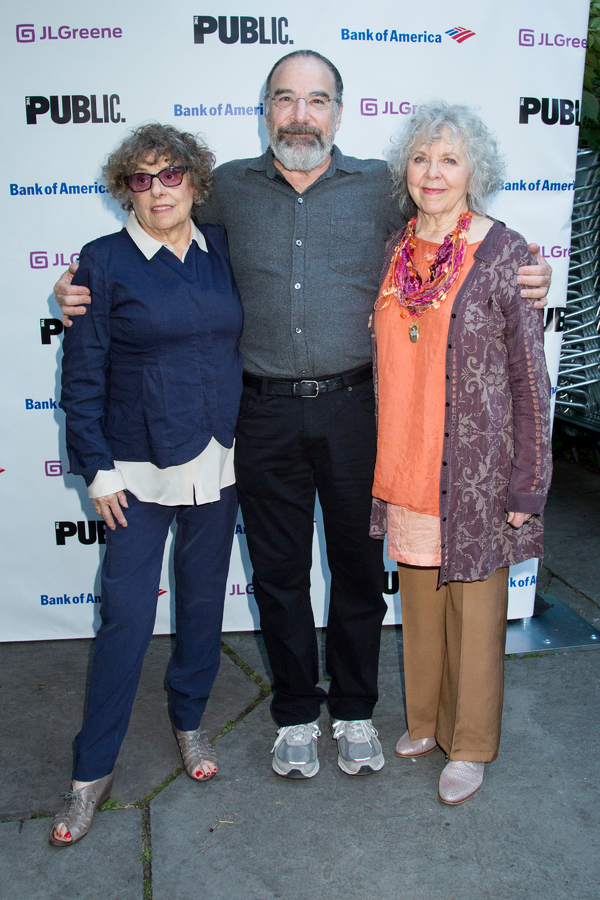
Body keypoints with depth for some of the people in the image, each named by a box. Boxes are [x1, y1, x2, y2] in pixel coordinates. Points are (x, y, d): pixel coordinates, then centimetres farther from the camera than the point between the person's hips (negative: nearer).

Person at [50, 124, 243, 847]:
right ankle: (93, 770, 16)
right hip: (140, 465, -3)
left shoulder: (221, 250, 6)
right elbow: (82, 375, -5)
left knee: (203, 598, 15)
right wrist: (96, 468, -8)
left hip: (218, 459, 4)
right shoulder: (104, 261, -5)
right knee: (126, 614, -1)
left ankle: (189, 721, 37)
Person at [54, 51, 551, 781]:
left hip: (350, 406, 0)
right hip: (266, 412, 1)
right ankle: (295, 714, 31)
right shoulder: (229, 187, 7)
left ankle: (354, 709, 32)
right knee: (279, 570, 11)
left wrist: (510, 281, -4)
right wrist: (88, 290, 5)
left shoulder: (378, 186, 5)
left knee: (358, 564, 10)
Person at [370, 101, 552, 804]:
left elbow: (529, 377, -8)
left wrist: (527, 484, -9)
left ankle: (470, 744, 29)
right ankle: (426, 720, 38)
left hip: (475, 469, -4)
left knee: (473, 604, 8)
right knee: (419, 596, 16)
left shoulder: (503, 253, -9)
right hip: (405, 466, 5)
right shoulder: (395, 250, 6)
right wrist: (384, 464, 11)